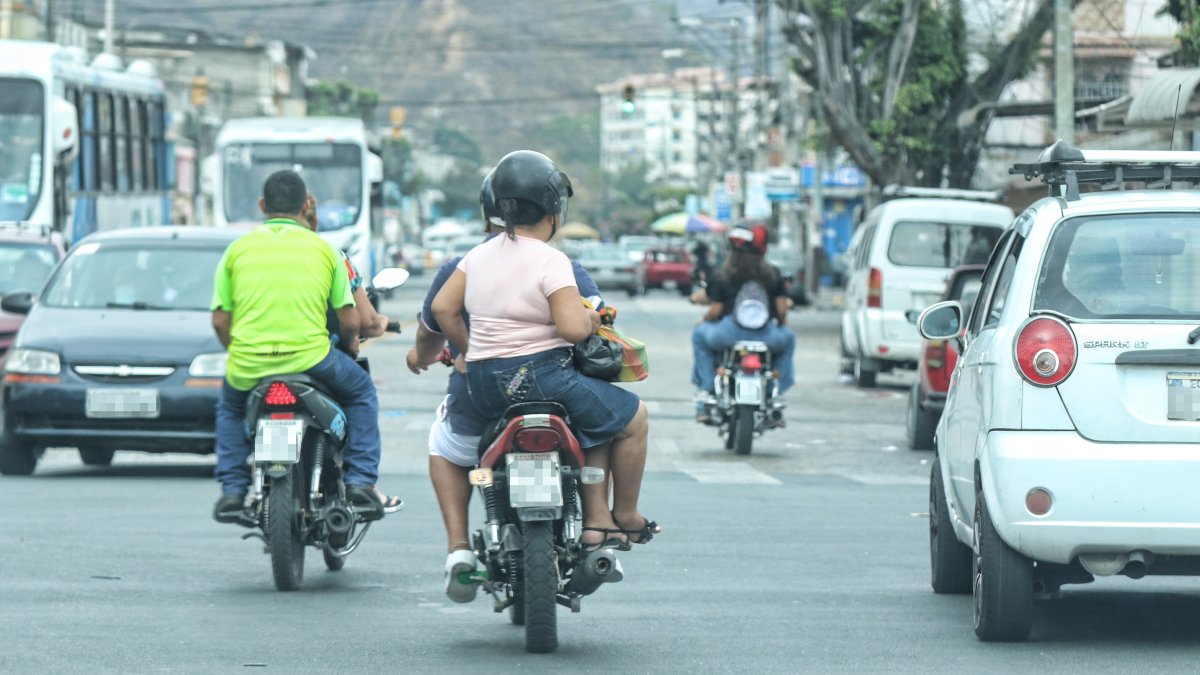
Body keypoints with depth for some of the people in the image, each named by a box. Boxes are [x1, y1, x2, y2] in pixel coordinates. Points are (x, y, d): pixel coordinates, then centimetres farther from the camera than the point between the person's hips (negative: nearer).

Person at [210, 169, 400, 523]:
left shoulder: (238, 248, 8)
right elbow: (349, 321, 6)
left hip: (248, 366, 2)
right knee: (361, 391, 28)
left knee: (230, 406, 36)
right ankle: (361, 481, 18)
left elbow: (220, 321, 6)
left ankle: (232, 490, 24)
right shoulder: (323, 248, 6)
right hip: (309, 358, -2)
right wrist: (351, 345, 29)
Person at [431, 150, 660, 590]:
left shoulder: (481, 255, 8)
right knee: (631, 417, 12)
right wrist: (594, 318, -1)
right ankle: (626, 517, 21)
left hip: (485, 387, 8)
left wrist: (468, 352, 20)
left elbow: (443, 308, 10)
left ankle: (596, 518, 18)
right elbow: (572, 327, -22)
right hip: (540, 376, -8)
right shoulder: (550, 262, -15)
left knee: (599, 415, 26)